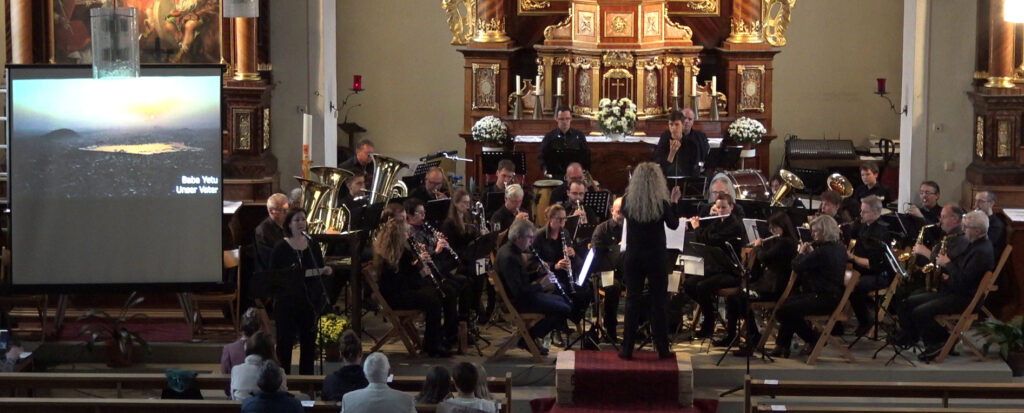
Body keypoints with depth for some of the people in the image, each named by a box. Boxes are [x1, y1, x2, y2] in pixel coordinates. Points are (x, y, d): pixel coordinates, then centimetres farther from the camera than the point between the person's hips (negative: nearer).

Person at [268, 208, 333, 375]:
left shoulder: (313, 245, 7)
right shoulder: (281, 249, -5)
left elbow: (320, 270, 14)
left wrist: (326, 270, -6)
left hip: (310, 300, 4)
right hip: (287, 302, -4)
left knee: (309, 342, 8)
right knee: (285, 342, 1)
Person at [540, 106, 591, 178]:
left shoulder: (579, 135, 10)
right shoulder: (549, 137, 7)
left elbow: (586, 156, 12)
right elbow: (543, 156, 9)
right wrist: (545, 170, -8)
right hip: (556, 177, -1)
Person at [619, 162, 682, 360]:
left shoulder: (627, 201, -8)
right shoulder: (661, 203, -14)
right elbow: (674, 225, 1)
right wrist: (674, 203, 10)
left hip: (633, 257, 2)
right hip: (655, 257, -2)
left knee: (632, 301, 7)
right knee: (658, 302, 6)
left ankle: (627, 349, 7)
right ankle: (662, 349, 10)